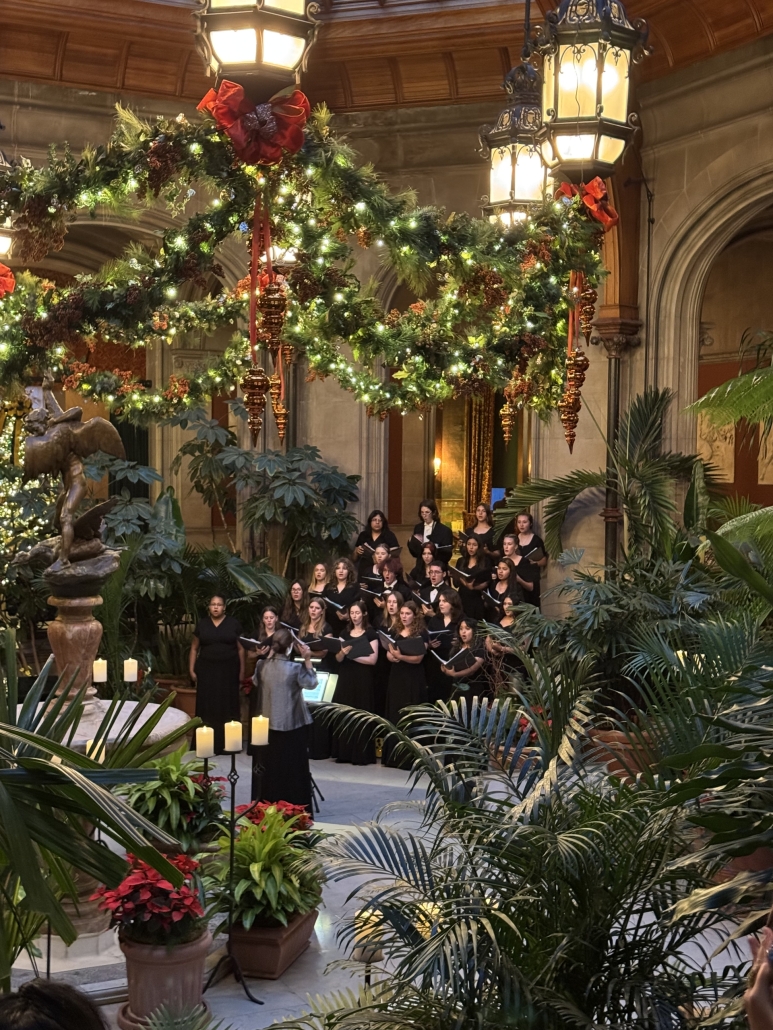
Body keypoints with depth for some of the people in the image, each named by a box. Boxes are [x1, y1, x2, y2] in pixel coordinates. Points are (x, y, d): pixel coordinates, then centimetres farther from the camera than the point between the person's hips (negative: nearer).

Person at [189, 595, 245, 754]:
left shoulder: (233, 623, 2)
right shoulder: (202, 624, 6)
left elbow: (241, 648, 3)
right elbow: (194, 648, 8)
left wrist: (242, 671, -2)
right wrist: (191, 669, 1)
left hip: (228, 670, -1)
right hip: (207, 670, 1)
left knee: (227, 706, 0)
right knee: (207, 706, -1)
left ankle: (227, 744, 6)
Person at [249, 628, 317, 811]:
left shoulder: (262, 666, -5)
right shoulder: (295, 668, -16)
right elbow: (312, 683, -2)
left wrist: (268, 656, 12)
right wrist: (307, 660, -5)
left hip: (267, 723, 4)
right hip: (292, 724, -4)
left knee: (269, 766, 14)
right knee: (293, 767, 5)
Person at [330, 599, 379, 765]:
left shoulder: (371, 635, -2)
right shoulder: (344, 634, 12)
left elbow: (373, 659, -10)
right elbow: (338, 659, 6)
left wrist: (352, 656, -12)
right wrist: (343, 652, -15)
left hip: (363, 680, -5)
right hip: (345, 678, 5)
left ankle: (362, 754, -1)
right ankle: (344, 752, 8)